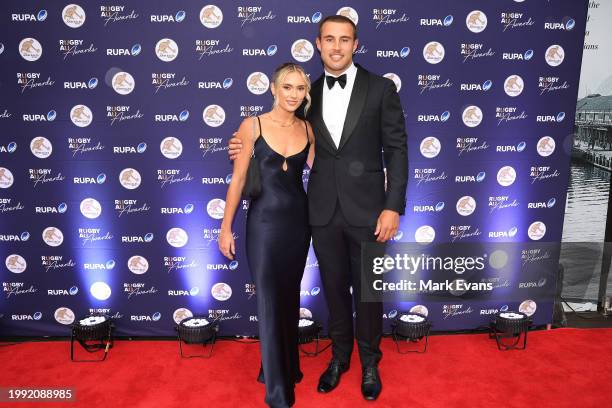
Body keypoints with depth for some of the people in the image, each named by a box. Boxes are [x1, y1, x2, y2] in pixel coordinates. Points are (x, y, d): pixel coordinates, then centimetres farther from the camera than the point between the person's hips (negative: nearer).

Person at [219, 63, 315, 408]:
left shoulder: (307, 129, 4)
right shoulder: (253, 126, -7)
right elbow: (238, 179, -6)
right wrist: (226, 227, -5)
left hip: (299, 219, 4)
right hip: (265, 221, -4)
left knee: (290, 298, 16)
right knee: (270, 303, 1)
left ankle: (288, 366, 38)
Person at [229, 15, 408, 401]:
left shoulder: (381, 88, -2)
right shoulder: (309, 93, 6)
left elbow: (397, 150, -4)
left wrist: (393, 206, -12)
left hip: (366, 210, -2)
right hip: (323, 211, 3)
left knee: (368, 290, 11)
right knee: (334, 289, 15)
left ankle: (370, 361, 34)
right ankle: (340, 355, 37)